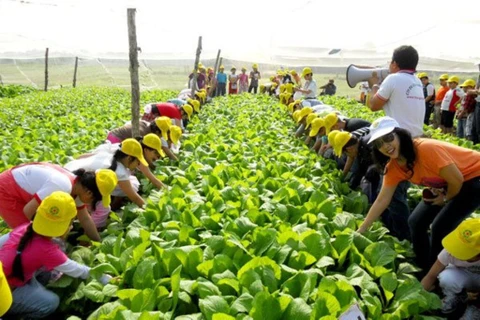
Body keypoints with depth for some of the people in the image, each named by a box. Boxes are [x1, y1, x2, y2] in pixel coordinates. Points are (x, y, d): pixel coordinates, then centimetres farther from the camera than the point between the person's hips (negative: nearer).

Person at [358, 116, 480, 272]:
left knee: (440, 227, -16)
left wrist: (445, 199, -6)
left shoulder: (426, 149, -34)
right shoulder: (393, 167, -10)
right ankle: (425, 269, 21)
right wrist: (361, 231, -5)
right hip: (446, 185, 7)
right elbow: (382, 201, -5)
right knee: (416, 222, 2)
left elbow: (457, 180, -25)